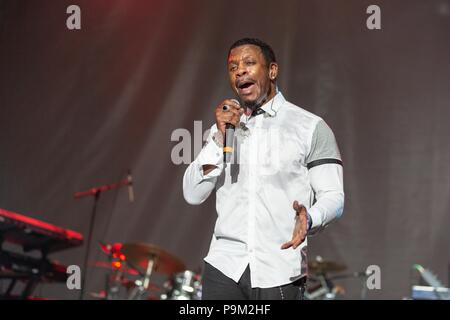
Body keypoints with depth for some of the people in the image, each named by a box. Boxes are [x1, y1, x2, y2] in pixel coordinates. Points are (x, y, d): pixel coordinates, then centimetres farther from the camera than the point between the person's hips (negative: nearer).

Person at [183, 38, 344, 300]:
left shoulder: (311, 128, 1)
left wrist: (309, 219, -23)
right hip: (225, 266, 3)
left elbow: (333, 197, -2)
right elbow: (193, 195, 6)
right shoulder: (225, 127, 14)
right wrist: (220, 137, -4)